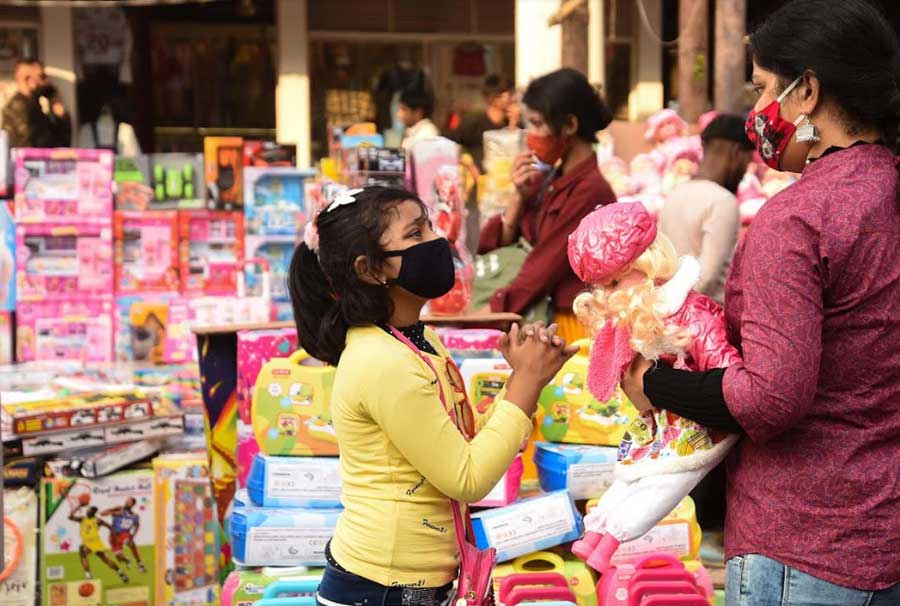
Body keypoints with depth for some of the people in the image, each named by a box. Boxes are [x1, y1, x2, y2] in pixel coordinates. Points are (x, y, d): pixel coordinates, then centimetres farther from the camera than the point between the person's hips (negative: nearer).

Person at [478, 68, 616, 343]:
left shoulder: (590, 190, -14)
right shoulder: (545, 180, 7)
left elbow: (546, 266, -14)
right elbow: (494, 246, 9)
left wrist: (492, 310, -12)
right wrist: (520, 196, -3)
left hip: (579, 327, -7)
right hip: (553, 321, 7)